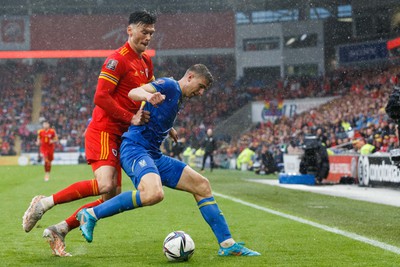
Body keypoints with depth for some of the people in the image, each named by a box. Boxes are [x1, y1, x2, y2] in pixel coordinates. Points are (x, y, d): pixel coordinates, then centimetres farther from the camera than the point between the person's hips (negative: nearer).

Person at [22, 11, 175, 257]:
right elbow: (101, 97, -19)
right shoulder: (118, 59, -12)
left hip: (120, 136, 9)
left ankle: (59, 231, 9)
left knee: (113, 197, 3)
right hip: (104, 131, -9)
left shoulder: (146, 62, 16)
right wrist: (130, 118, -21)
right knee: (105, 185, -26)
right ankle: (44, 203, -12)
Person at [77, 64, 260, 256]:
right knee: (154, 194, -36)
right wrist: (148, 96, -42)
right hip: (135, 148, -10)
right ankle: (91, 214, -21)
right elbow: (133, 93, -22)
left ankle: (227, 244, 11)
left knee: (202, 185, 7)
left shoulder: (177, 99, 23)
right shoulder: (169, 85, -5)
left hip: (154, 155, 10)